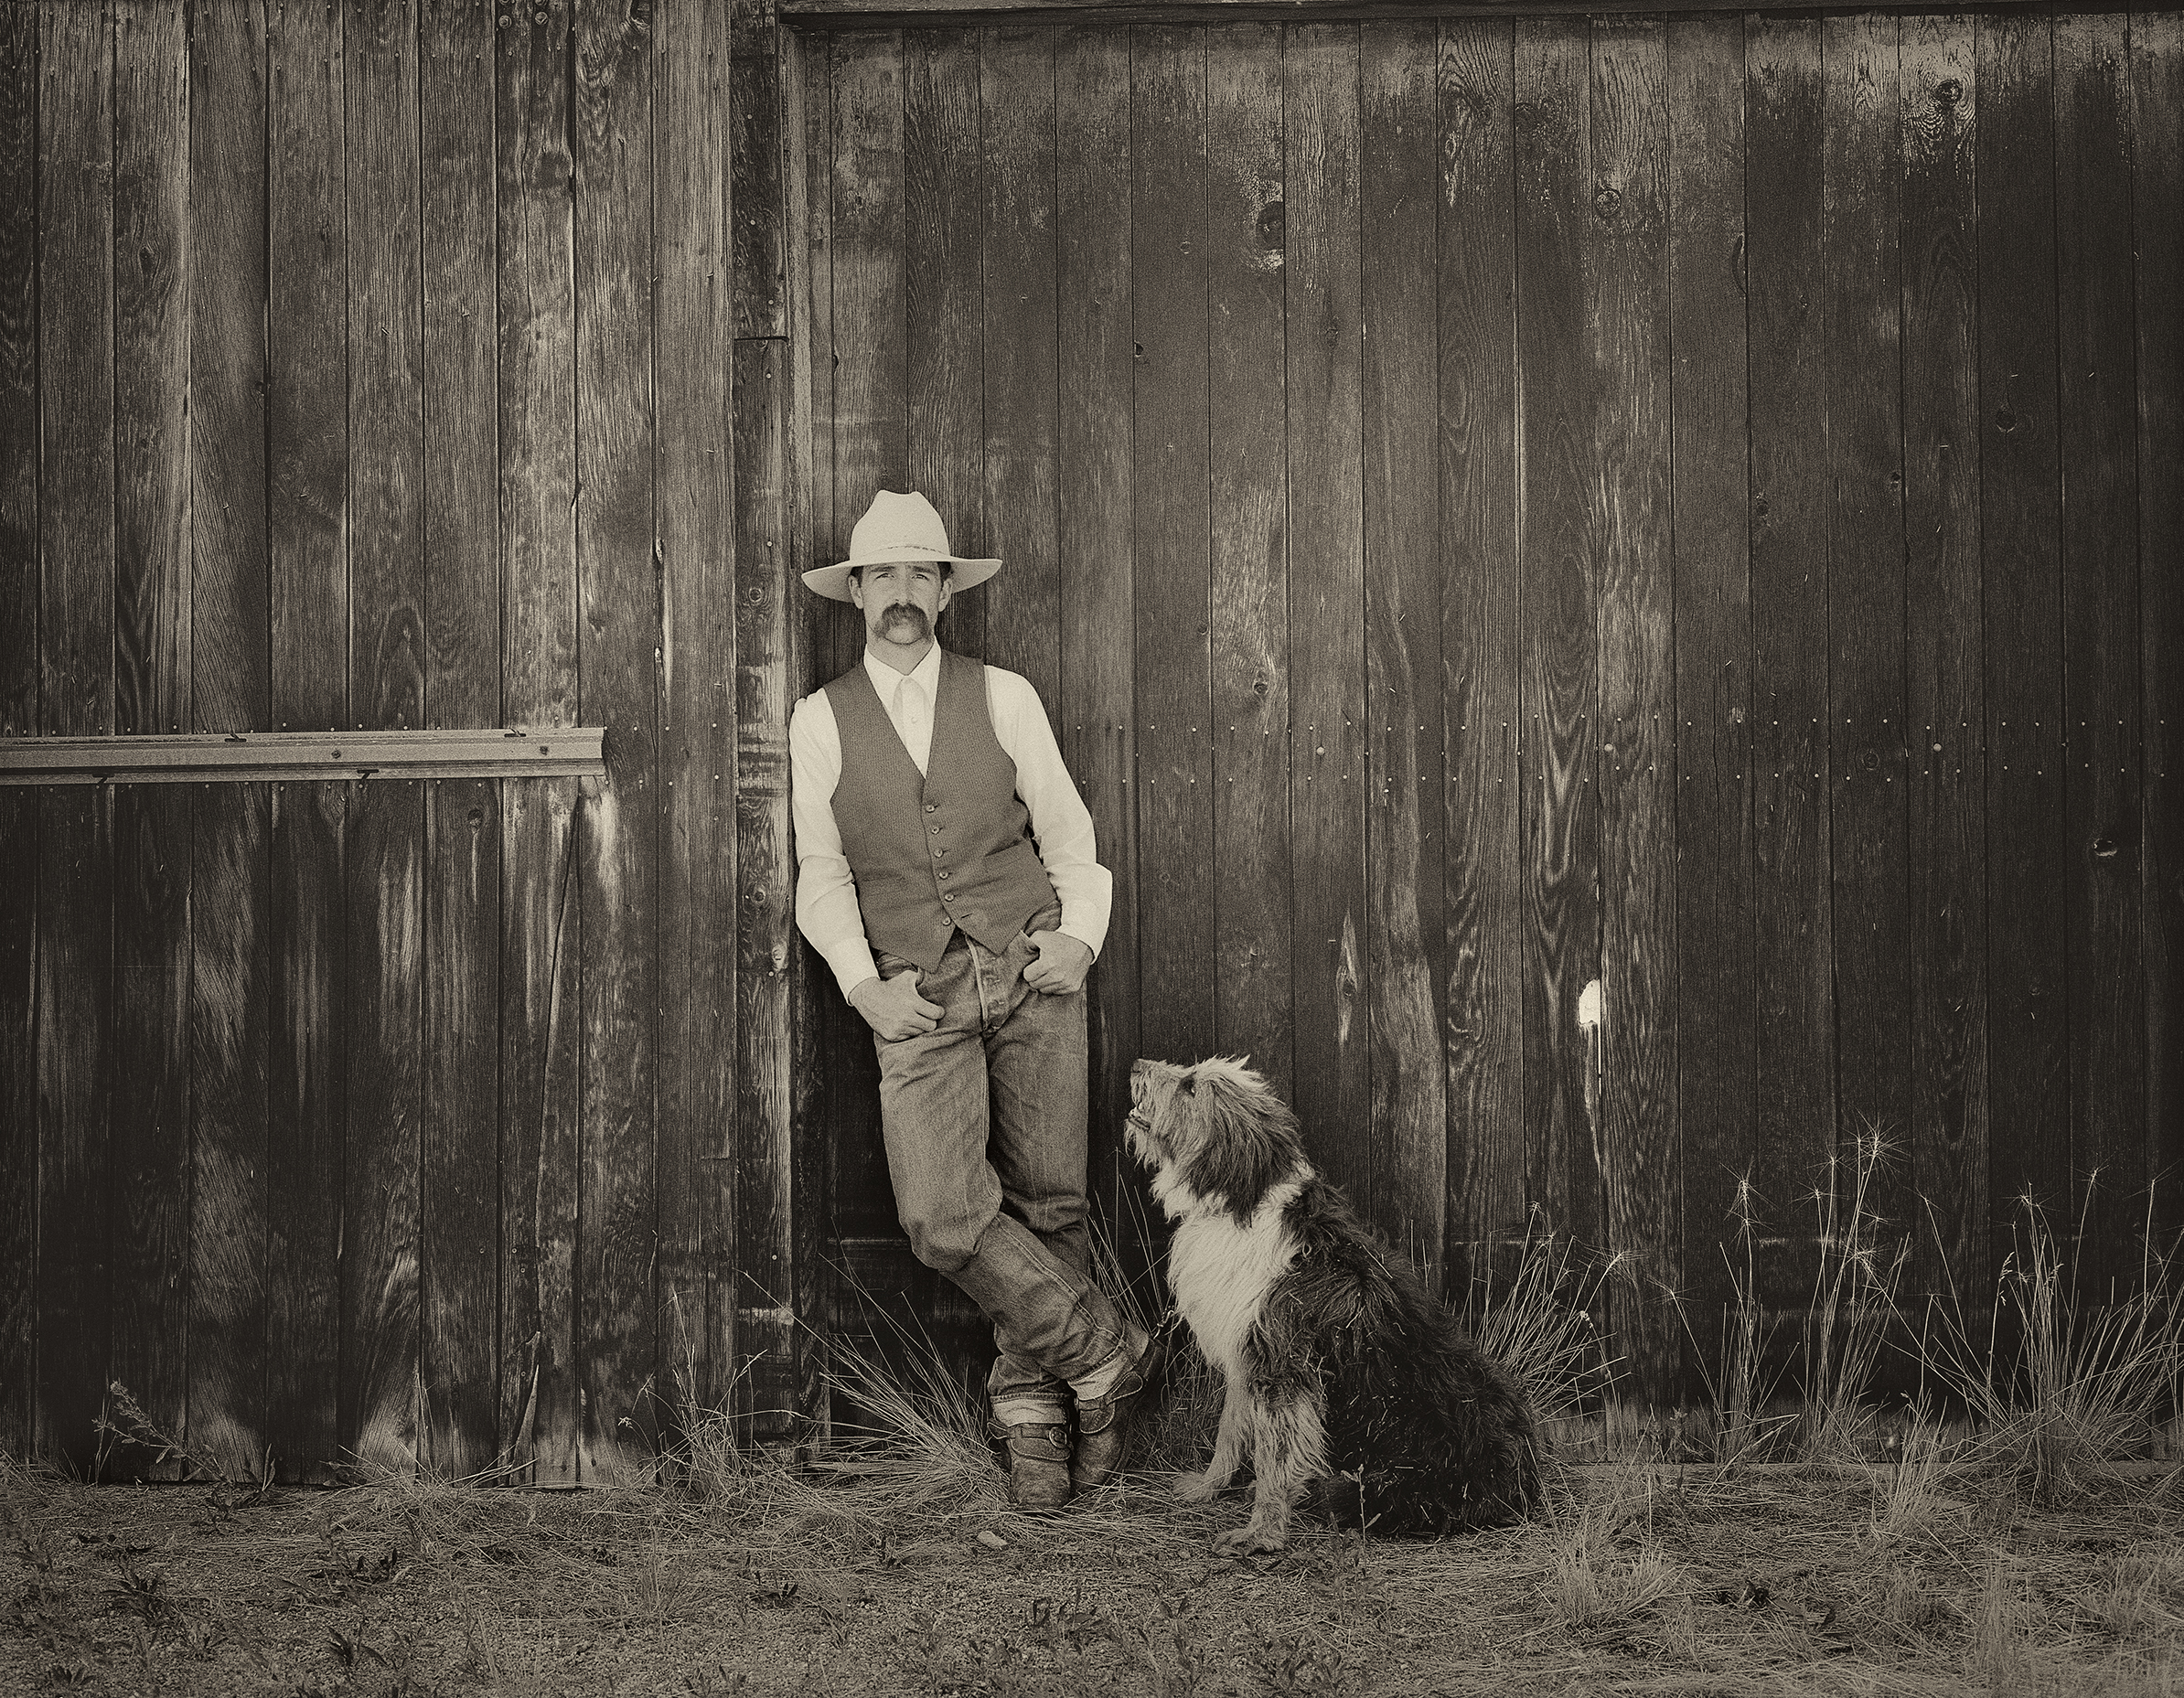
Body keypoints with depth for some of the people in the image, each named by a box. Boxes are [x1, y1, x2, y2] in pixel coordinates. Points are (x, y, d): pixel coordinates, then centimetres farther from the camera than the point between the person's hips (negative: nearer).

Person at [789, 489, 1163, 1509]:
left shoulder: (1003, 697, 7)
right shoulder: (820, 721, 7)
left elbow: (1067, 833, 10)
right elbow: (822, 878, 8)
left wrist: (1079, 934, -6)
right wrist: (864, 985, -6)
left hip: (1031, 975, 1)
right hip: (918, 997, -1)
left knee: (1046, 1205, 0)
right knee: (944, 1215, -16)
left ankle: (1030, 1407, 17)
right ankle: (1108, 1360, -1)